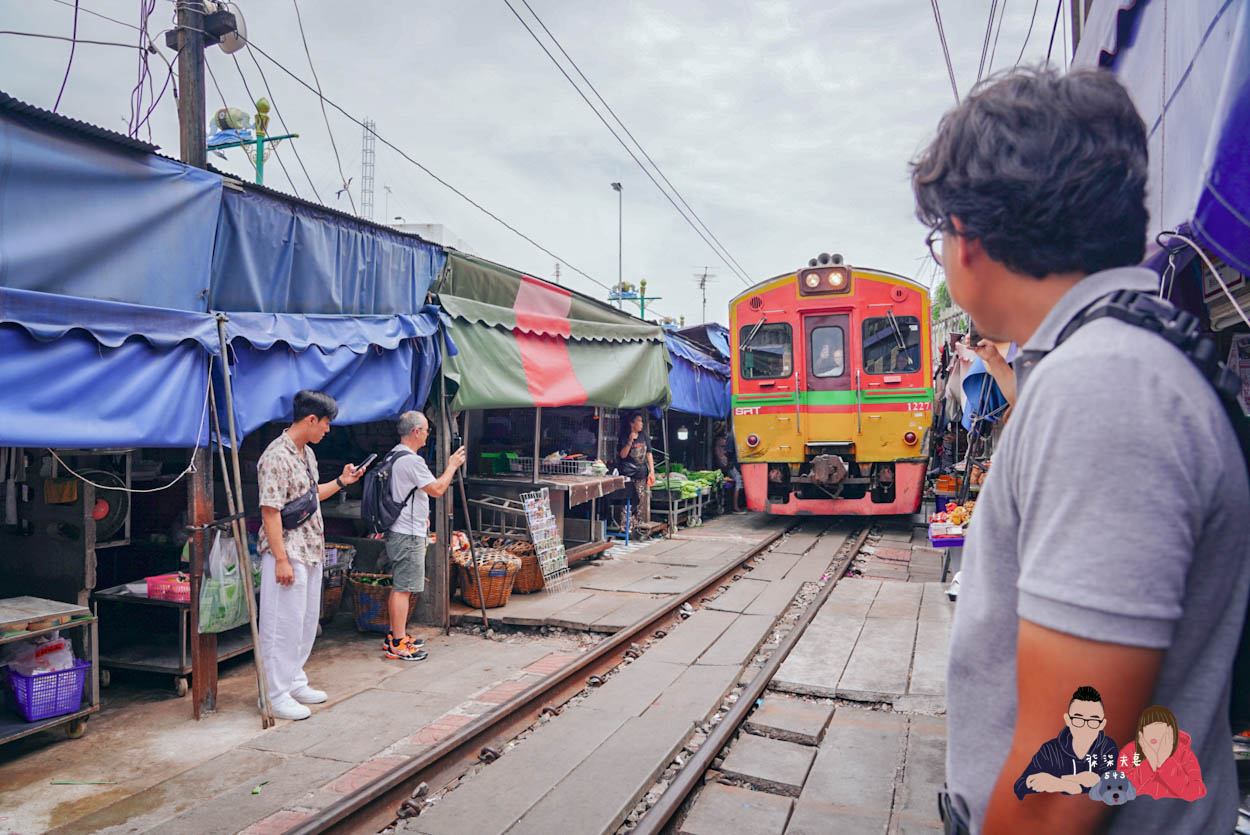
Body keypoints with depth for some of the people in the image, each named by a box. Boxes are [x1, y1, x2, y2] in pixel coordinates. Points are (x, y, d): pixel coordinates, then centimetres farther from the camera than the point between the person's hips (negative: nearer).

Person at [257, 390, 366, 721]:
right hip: (287, 554, -10)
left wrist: (341, 482, 16)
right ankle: (277, 696, 10)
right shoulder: (276, 457, -18)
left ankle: (295, 682, 31)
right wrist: (281, 559, -22)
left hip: (311, 551, 10)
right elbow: (270, 511, -21)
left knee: (307, 620, 17)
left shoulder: (307, 453, 12)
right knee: (284, 623, -1)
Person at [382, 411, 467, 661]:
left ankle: (395, 636, 25)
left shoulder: (393, 456, 14)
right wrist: (452, 466, -4)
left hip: (399, 530, 10)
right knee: (403, 588, -5)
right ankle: (397, 644, -1)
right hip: (409, 536, -10)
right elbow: (437, 489, -17)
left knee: (398, 587, 16)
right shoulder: (411, 460, -19)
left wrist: (420, 516, 27)